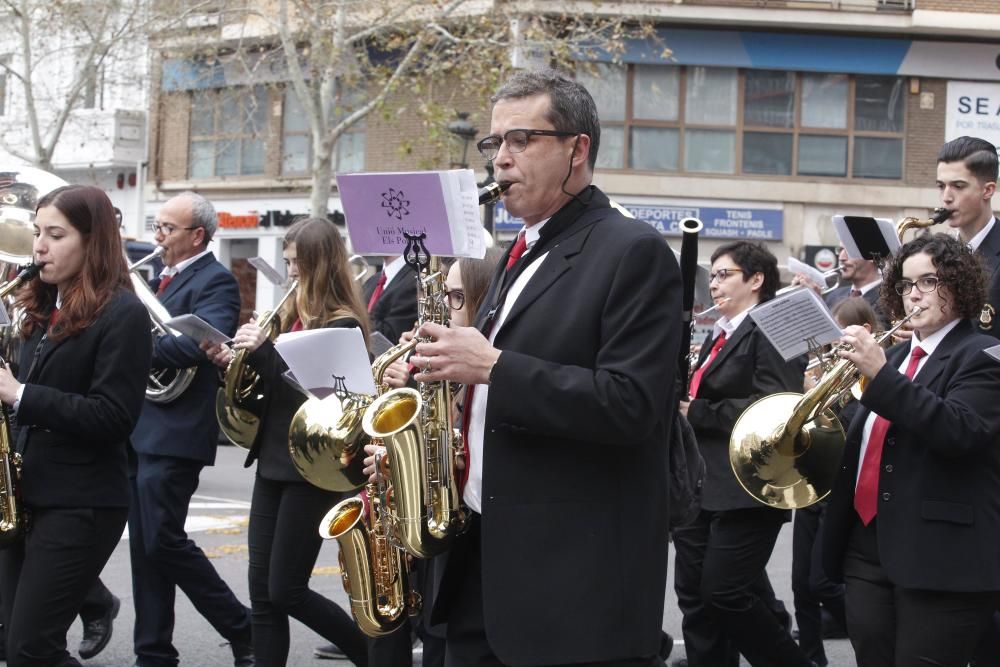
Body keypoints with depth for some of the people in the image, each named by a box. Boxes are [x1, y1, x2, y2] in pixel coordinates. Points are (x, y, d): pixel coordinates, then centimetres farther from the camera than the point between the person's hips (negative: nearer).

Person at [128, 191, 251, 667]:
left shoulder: (215, 282, -9)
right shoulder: (161, 277, 18)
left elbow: (202, 342, -26)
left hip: (172, 432, -9)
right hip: (139, 430, 9)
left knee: (163, 541, -8)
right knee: (145, 545, 10)